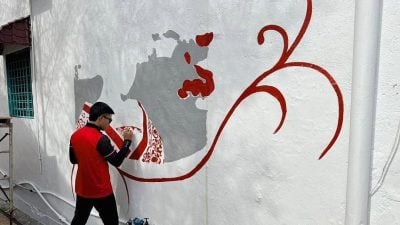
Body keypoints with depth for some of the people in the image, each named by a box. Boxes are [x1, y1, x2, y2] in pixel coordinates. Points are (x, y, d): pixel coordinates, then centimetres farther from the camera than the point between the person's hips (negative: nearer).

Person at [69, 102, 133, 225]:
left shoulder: (75, 135, -2)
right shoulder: (101, 139, -24)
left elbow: (73, 160, 11)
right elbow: (117, 161, -16)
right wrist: (127, 141, -9)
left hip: (82, 190, 7)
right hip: (101, 192, -7)